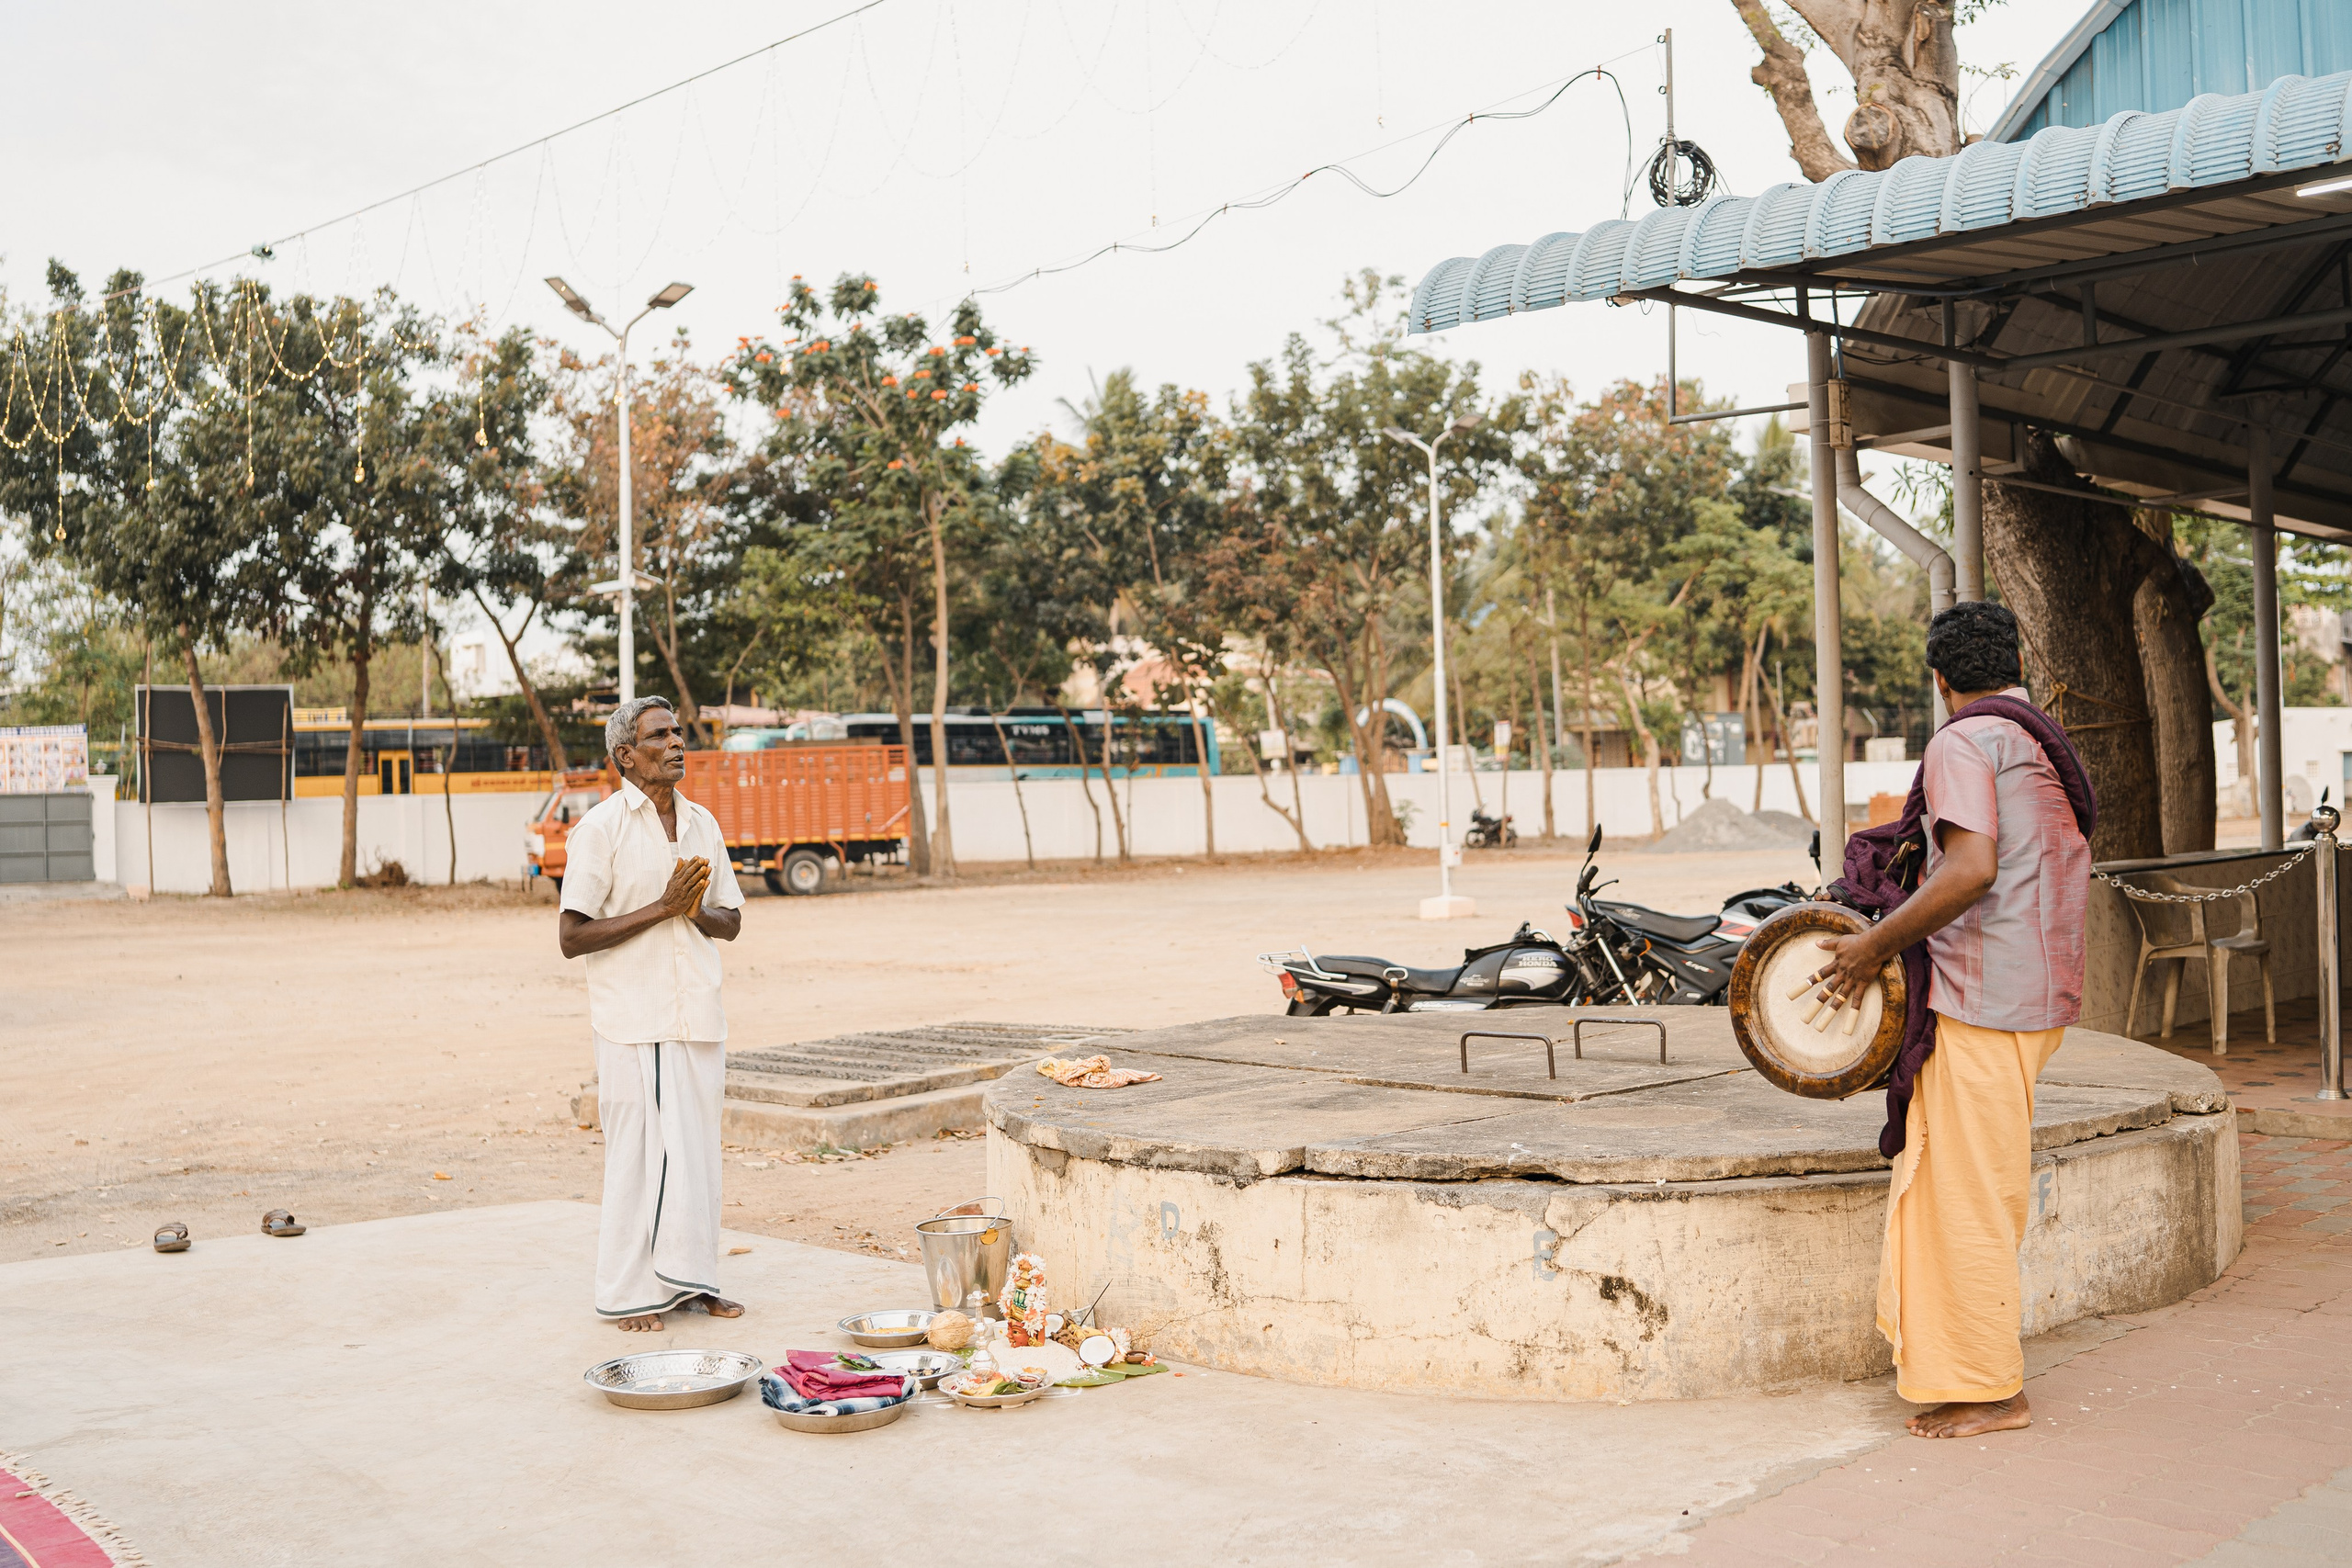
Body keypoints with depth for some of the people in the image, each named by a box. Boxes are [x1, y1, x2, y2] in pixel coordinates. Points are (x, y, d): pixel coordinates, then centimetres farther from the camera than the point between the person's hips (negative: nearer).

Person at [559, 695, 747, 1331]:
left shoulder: (702, 823, 11)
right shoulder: (600, 829, -8)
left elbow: (730, 920, 16)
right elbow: (572, 936, -12)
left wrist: (694, 910, -7)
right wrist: (662, 907, -17)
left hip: (698, 1016, 6)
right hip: (633, 1021, -6)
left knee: (697, 1148, 10)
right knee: (641, 1152, -1)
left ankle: (689, 1278, 21)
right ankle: (629, 1293, 11)